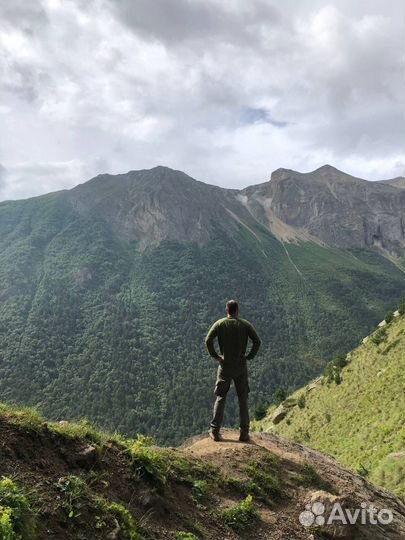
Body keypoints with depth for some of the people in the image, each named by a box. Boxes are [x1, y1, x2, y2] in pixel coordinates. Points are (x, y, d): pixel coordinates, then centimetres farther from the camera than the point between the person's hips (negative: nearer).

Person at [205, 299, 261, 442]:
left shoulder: (220, 324, -2)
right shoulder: (245, 324, 0)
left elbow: (208, 340, -14)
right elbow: (257, 341, -10)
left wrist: (215, 356, -5)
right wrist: (250, 356, -2)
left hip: (225, 366, 0)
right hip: (241, 366, 0)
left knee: (221, 398, 9)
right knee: (243, 399, 8)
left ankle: (215, 430, 6)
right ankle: (244, 433, 9)